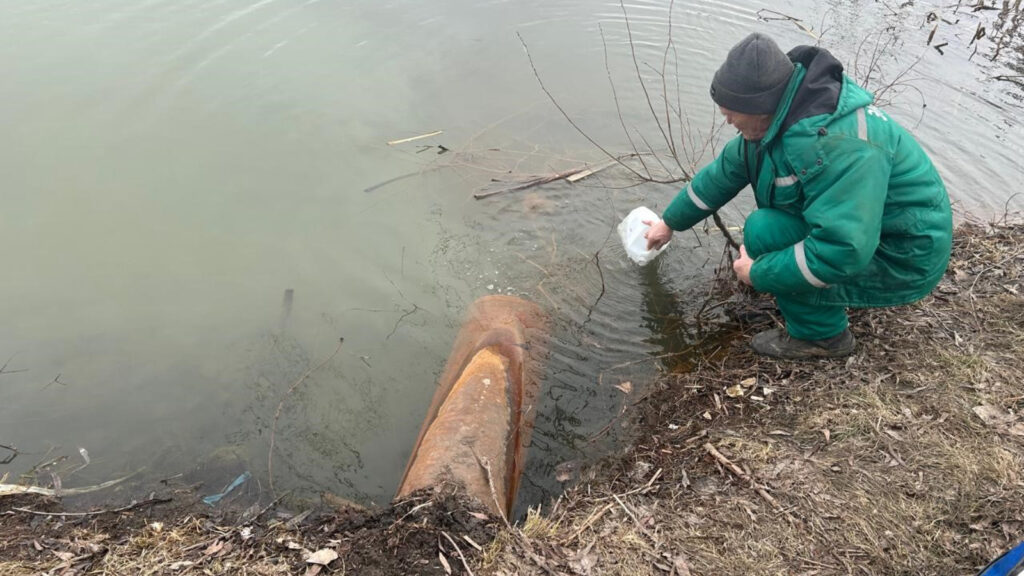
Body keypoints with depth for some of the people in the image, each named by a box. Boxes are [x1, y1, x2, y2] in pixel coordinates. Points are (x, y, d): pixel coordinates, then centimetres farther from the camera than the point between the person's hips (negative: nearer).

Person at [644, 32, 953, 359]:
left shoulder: (833, 146, -35)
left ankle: (822, 336, -2)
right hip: (857, 227, 9)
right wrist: (670, 222, 17)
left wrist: (759, 274, -25)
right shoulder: (781, 114, -5)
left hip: (903, 260, -9)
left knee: (764, 232, -23)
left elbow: (843, 251, -39)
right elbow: (725, 172, 8)